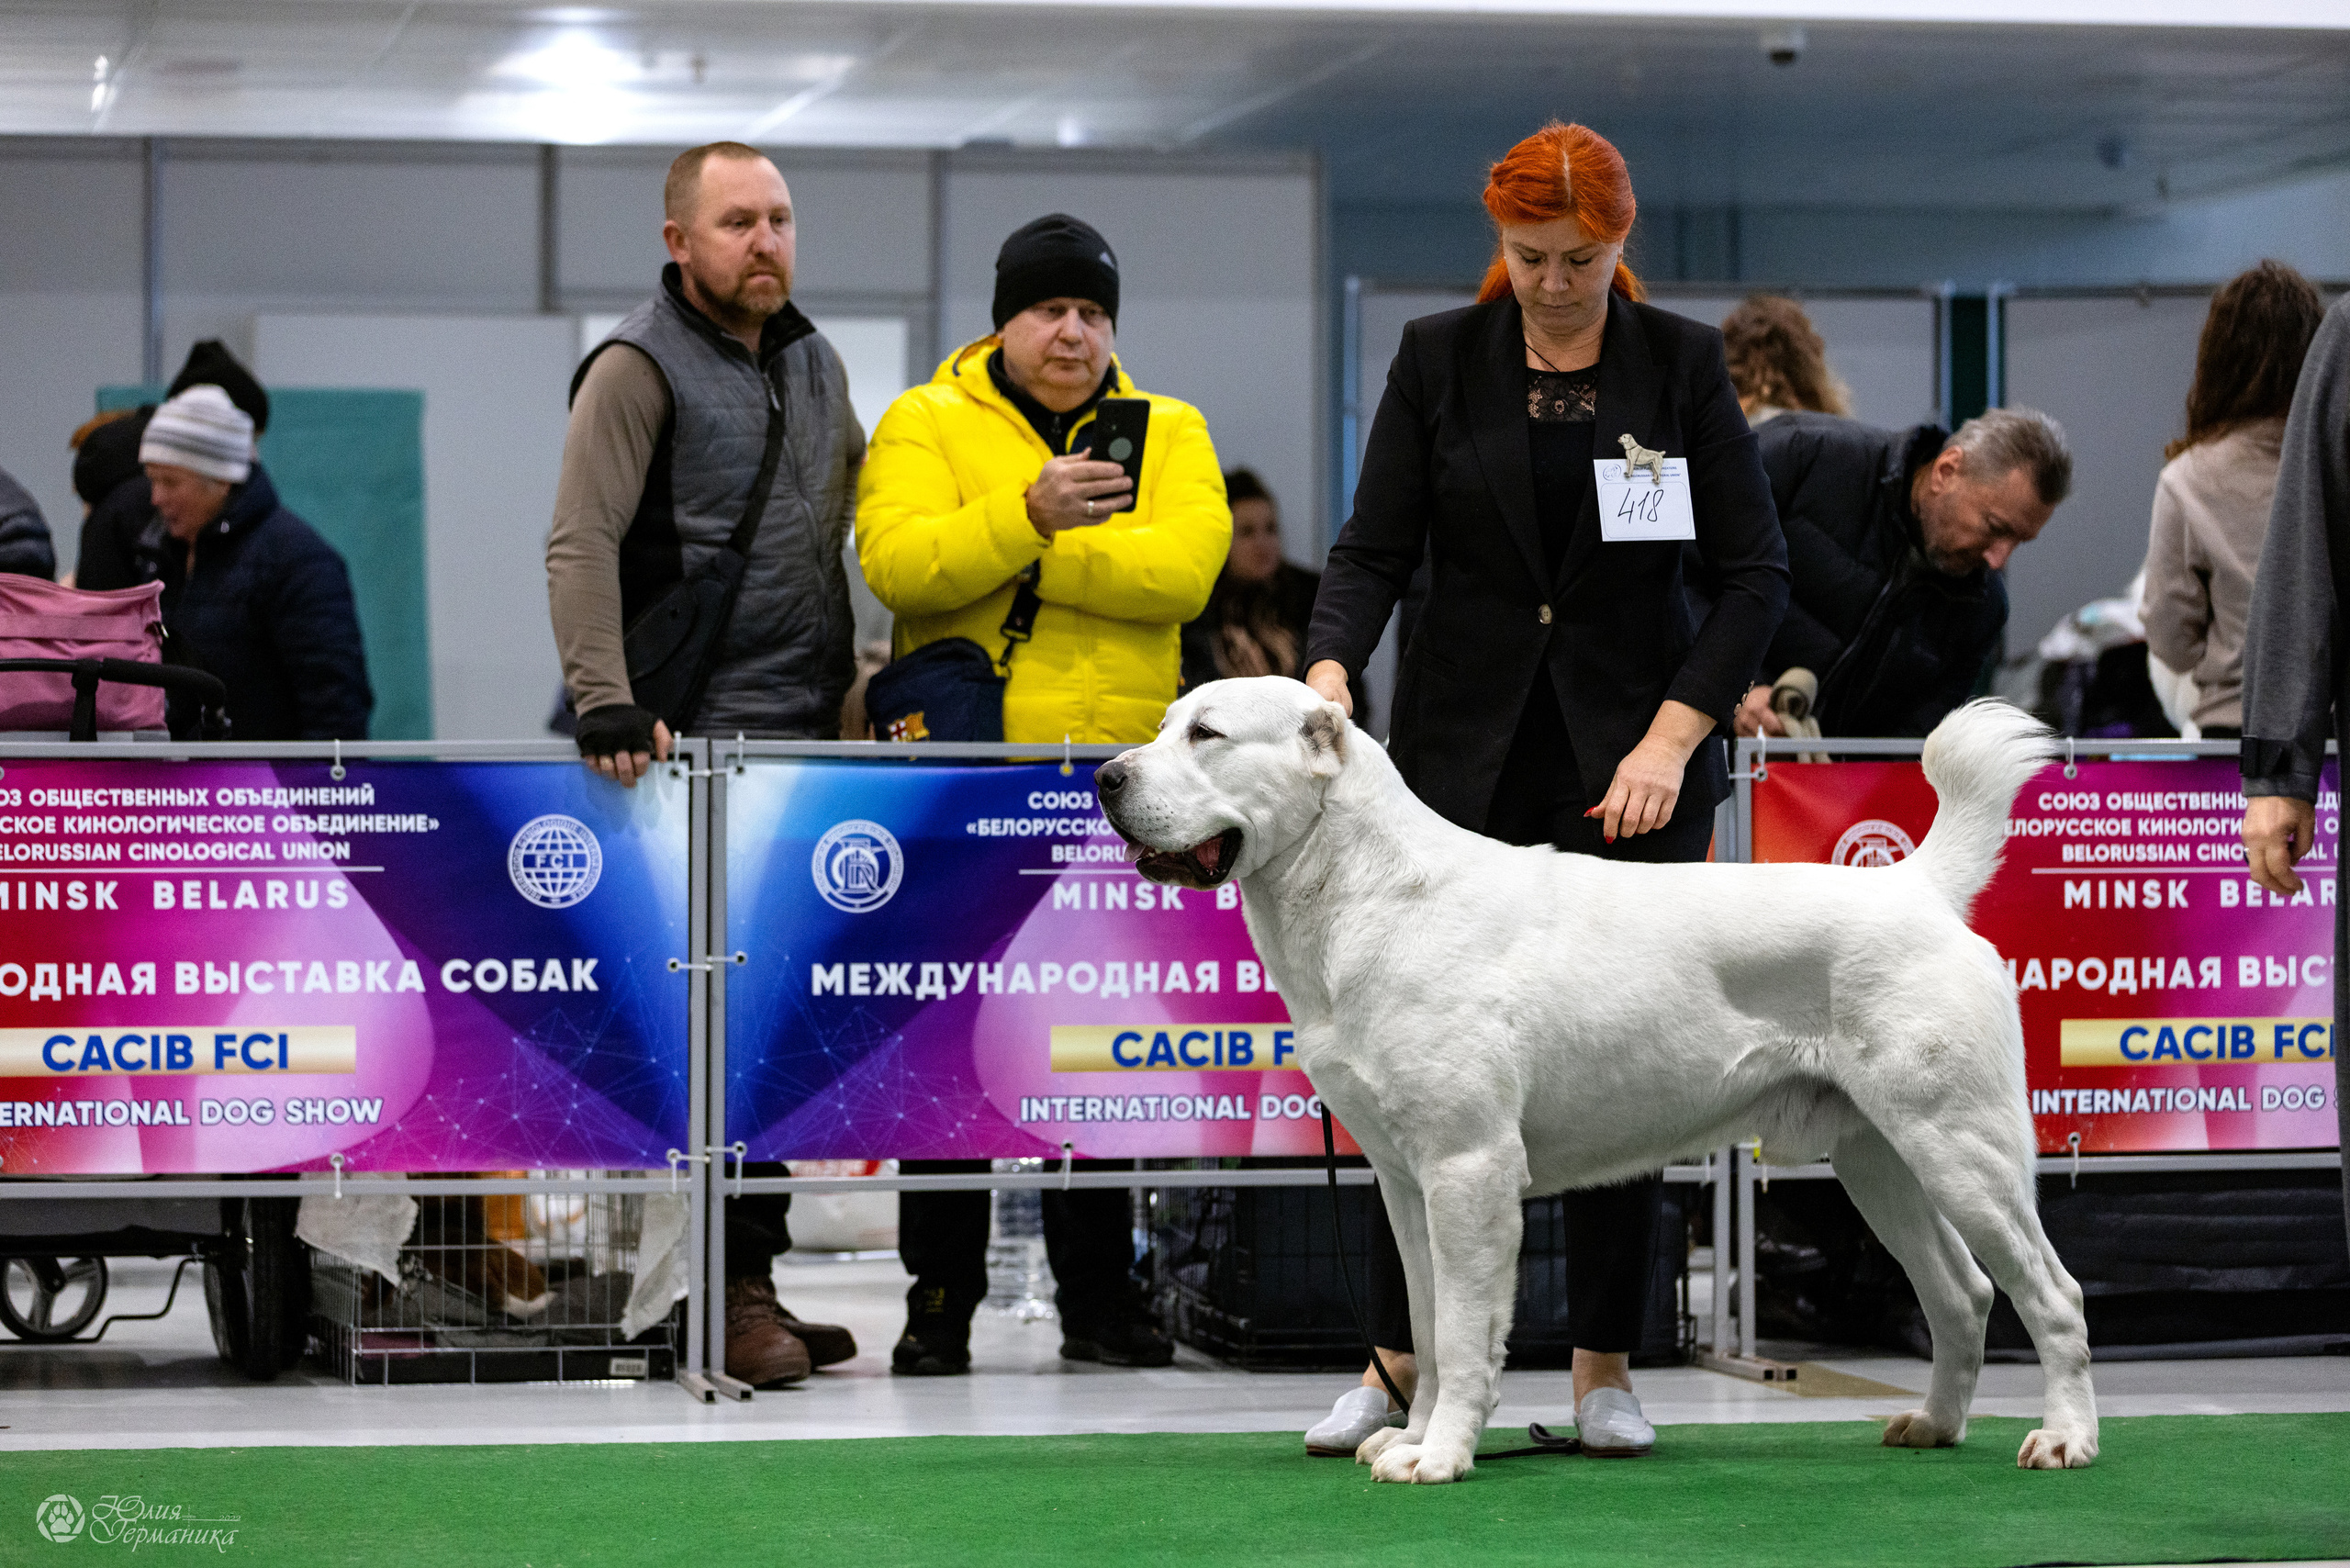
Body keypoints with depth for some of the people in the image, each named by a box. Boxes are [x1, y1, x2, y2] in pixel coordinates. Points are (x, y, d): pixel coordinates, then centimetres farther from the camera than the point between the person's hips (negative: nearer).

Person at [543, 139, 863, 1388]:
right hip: (701, 744, -7)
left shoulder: (814, 366, 19)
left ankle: (751, 1278, 12)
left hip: (811, 738, 7)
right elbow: (580, 546, -13)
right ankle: (732, 1294, -9)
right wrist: (607, 699, -24)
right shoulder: (639, 367, -4)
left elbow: (868, 522, 27)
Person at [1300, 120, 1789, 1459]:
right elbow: (1377, 546, -1)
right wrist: (1331, 669, -20)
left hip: (1637, 747, -1)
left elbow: (1756, 571, -2)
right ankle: (1398, 1361, 6)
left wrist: (1673, 735, -13)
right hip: (1465, 745, 1)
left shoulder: (1681, 361, 0)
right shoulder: (1439, 357, 2)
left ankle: (1607, 1369, 10)